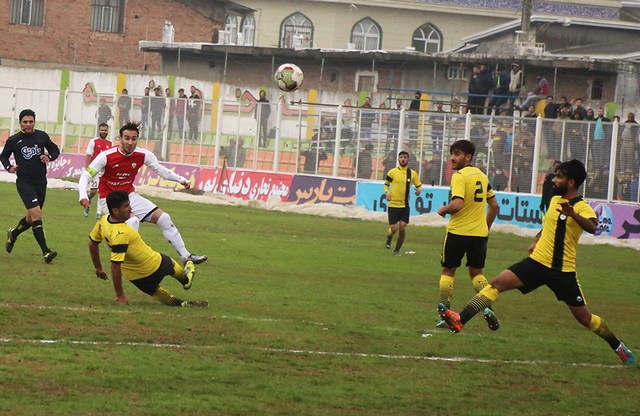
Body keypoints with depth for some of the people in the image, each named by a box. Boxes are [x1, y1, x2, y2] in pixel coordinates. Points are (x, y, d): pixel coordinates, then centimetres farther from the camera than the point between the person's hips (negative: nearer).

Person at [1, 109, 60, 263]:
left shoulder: (42, 136, 4)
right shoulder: (13, 140, -1)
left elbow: (55, 150, 16)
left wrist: (49, 157, -6)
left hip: (41, 182, 4)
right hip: (24, 182, -4)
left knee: (32, 218, 16)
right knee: (36, 215, -18)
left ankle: (13, 234, 46)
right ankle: (46, 252, -19)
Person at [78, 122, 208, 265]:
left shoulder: (143, 155, -9)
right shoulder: (106, 156, -21)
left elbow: (161, 170, 3)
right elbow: (86, 175, -17)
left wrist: (181, 179, -12)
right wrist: (83, 196, -34)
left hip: (129, 195, 6)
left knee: (164, 218, 2)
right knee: (132, 222, -33)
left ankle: (186, 256, 14)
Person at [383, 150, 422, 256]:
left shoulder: (412, 173, 2)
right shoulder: (392, 172, -2)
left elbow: (419, 186, 9)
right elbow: (386, 184, 11)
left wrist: (418, 190, -14)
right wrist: (387, 192, -8)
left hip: (405, 206, 1)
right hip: (393, 205, -1)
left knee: (402, 229, -4)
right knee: (394, 229, -5)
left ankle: (397, 250, 14)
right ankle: (389, 238, 32)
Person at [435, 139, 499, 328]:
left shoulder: (459, 176, -13)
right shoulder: (482, 176, 10)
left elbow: (457, 204, -25)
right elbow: (494, 205, 15)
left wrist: (444, 209, -5)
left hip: (458, 231, -6)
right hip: (480, 232, 6)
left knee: (448, 270, 8)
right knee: (476, 272, 16)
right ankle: (487, 308, -3)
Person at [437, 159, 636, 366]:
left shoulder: (581, 207, -13)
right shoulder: (555, 200, 10)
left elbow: (592, 227, -36)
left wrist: (572, 214, -54)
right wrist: (536, 241, 17)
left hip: (563, 271, -6)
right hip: (537, 262, 6)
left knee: (584, 318, 4)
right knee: (497, 283, -13)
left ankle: (618, 346, 28)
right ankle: (459, 320, -20)